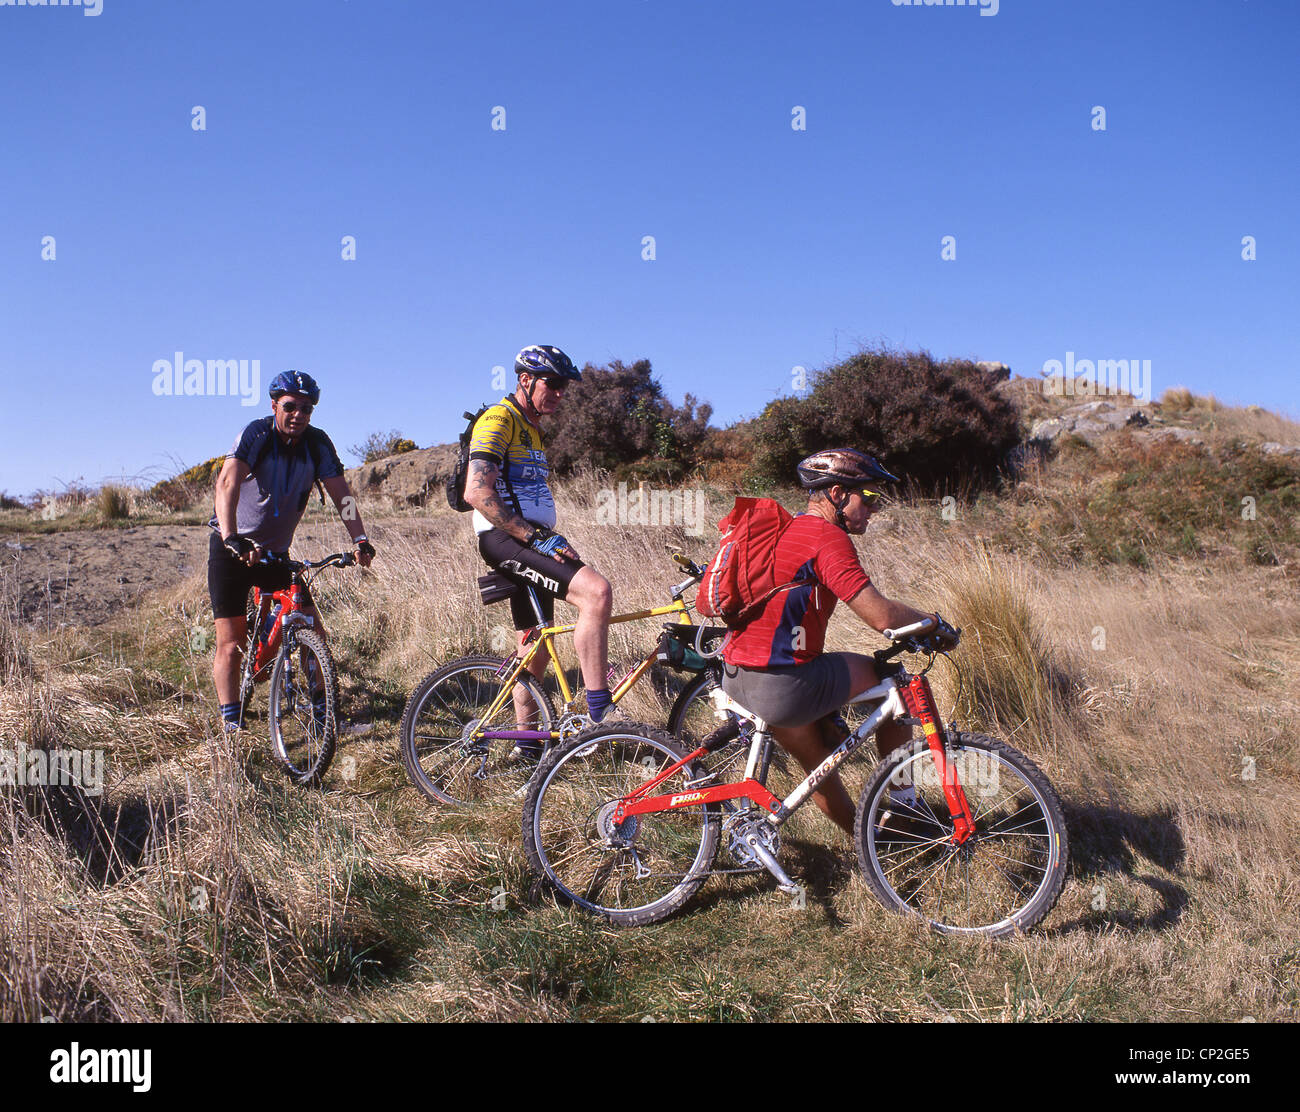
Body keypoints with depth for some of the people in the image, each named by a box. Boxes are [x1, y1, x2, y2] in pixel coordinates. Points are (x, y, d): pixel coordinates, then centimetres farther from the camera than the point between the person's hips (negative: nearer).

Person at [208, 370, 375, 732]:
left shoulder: (318, 444, -6)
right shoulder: (256, 435, -18)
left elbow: (340, 493, -9)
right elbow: (227, 483, -32)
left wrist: (360, 540, -23)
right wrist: (232, 538, -47)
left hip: (276, 552, 4)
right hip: (232, 550, -4)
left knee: (313, 632, -3)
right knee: (231, 643, -7)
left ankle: (325, 714, 8)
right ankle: (231, 724, 0)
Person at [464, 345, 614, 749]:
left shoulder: (532, 429, 23)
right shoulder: (499, 419, -9)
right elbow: (477, 492, -22)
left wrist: (554, 541, 19)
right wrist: (534, 537, -23)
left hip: (530, 540, 11)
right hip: (505, 539, -11)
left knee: (537, 647, 13)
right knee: (597, 590, -28)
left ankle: (527, 742, 25)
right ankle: (598, 714, -24)